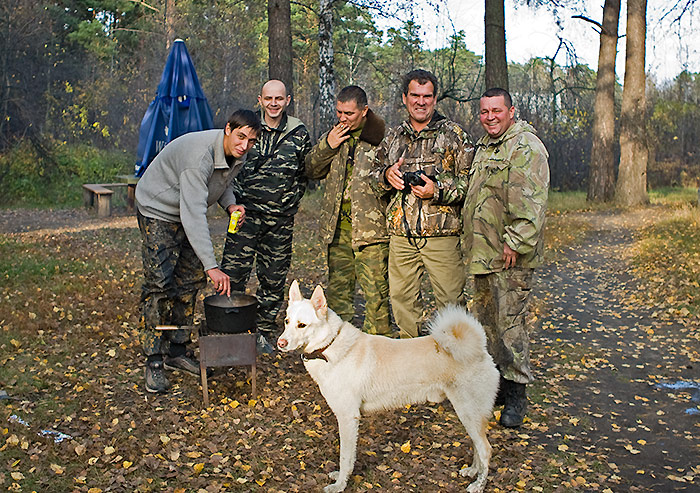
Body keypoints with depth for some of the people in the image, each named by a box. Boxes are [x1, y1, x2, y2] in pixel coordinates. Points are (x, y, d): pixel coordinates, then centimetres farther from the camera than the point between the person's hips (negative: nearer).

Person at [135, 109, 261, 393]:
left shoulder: (238, 156, -10)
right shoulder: (200, 155, -36)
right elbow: (193, 215, -41)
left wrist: (230, 204, -11)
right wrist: (211, 266, -45)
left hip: (188, 214, 8)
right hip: (158, 211, -8)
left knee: (191, 280, 7)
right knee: (159, 284, -13)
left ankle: (177, 351, 18)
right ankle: (153, 362, -4)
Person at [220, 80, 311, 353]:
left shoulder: (299, 134, 4)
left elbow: (306, 174, 15)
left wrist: (290, 200, 6)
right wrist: (236, 200, 3)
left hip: (281, 219, 1)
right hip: (246, 213, -1)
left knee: (273, 279, 8)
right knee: (233, 273, -6)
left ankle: (263, 333, 21)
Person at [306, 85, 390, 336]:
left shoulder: (382, 137, -5)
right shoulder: (333, 135, 13)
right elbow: (312, 170, 13)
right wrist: (327, 145, 0)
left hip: (370, 226, -5)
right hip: (337, 226, 6)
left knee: (375, 290, -4)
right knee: (338, 285, 14)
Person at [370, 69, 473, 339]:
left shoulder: (454, 134, 1)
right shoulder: (393, 137, 15)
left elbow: (470, 179, -3)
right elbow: (374, 173, 21)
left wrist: (439, 191, -17)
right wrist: (386, 175, -2)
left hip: (442, 235, -4)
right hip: (401, 235, 4)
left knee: (450, 300, -1)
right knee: (401, 297, 11)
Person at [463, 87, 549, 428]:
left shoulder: (525, 146, -12)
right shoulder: (484, 146, 19)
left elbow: (530, 202, -21)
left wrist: (515, 242, -23)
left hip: (510, 258, -10)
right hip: (483, 254, 10)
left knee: (510, 323, -6)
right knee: (485, 320, 16)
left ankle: (516, 396, 5)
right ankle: (494, 383, 29)